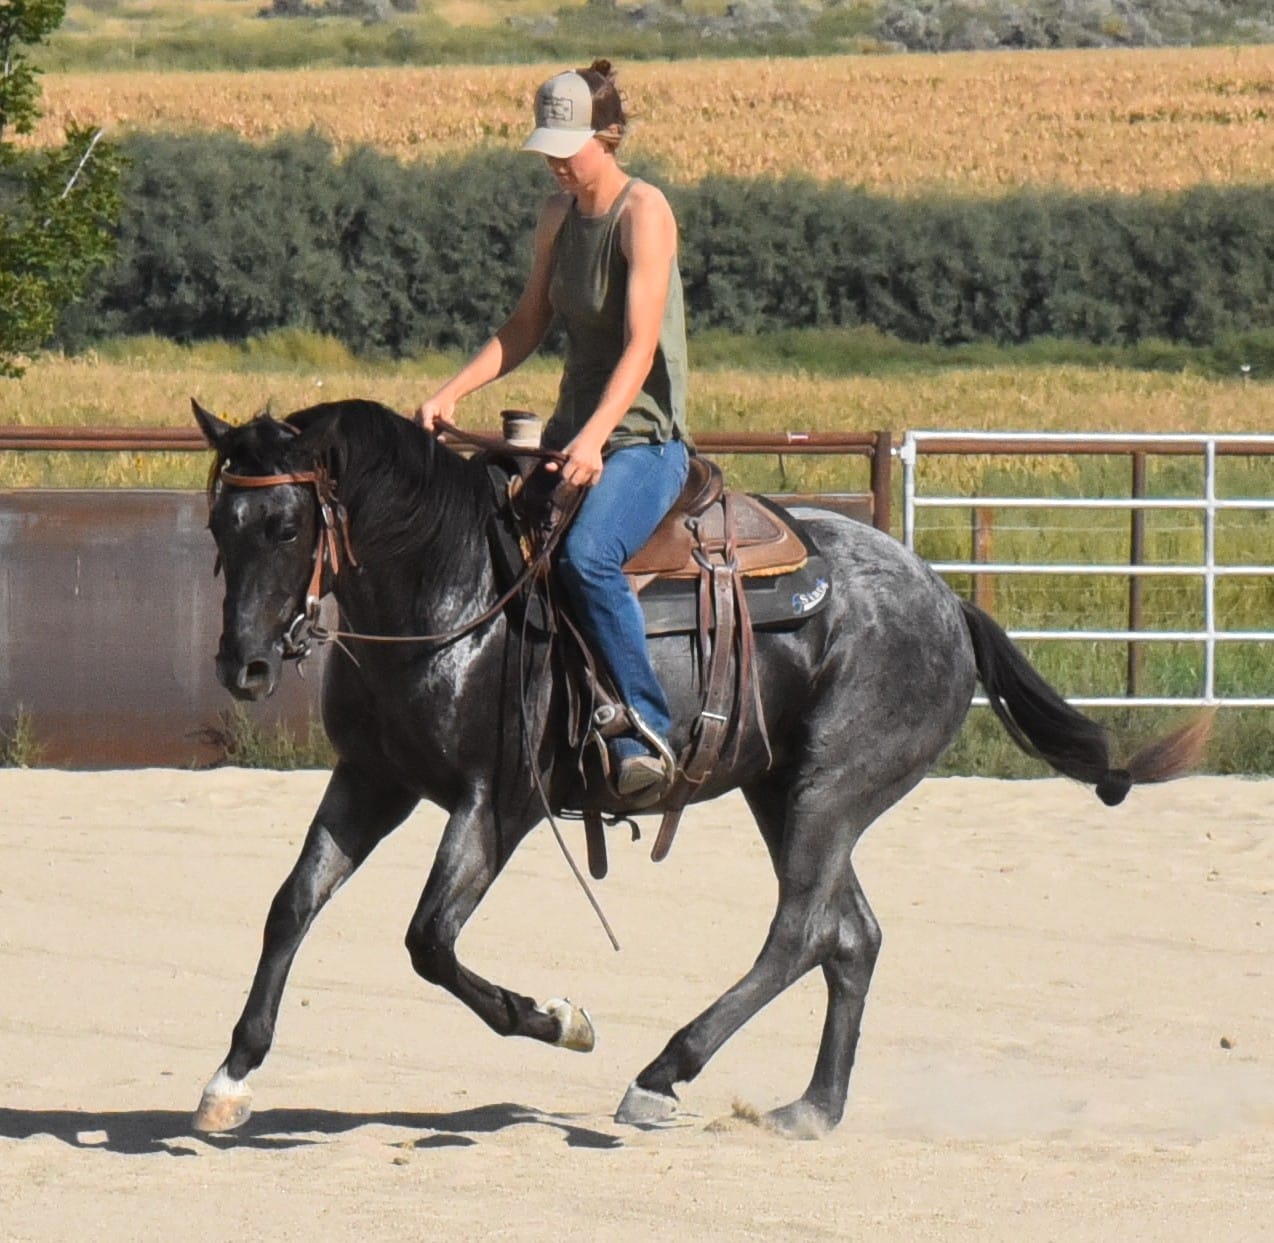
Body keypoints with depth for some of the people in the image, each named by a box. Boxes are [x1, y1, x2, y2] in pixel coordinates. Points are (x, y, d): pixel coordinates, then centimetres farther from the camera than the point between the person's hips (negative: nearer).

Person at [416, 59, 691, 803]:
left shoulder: (643, 212, -14)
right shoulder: (558, 216, 9)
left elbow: (641, 347, -22)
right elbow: (528, 327, 17)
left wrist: (594, 439, -34)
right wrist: (453, 393, 3)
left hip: (648, 441, -9)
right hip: (574, 433, 9)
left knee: (587, 554, -34)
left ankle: (647, 736, -32)